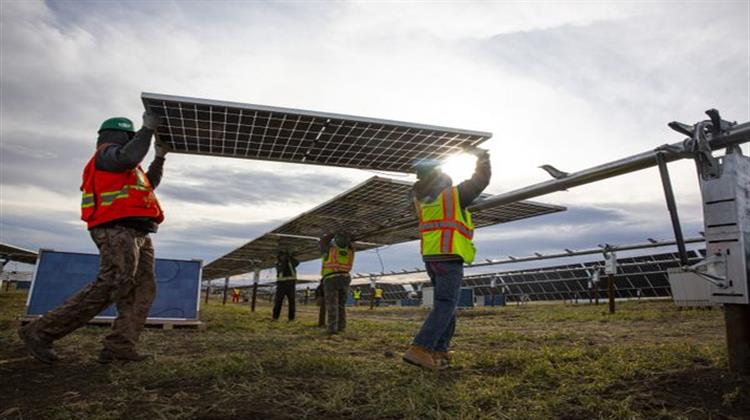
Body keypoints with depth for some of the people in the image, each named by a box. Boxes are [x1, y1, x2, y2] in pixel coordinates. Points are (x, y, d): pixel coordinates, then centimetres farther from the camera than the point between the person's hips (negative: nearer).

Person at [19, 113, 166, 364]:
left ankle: (119, 347, -9)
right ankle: (40, 332, -10)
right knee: (109, 287, -18)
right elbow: (130, 156, -20)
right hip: (117, 230, -10)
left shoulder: (123, 166, 32)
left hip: (137, 234, 10)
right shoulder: (107, 153, 3)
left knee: (143, 290, -1)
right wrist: (148, 128, -12)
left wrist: (160, 157, 32)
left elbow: (149, 184, 39)